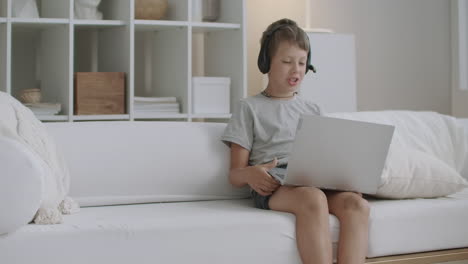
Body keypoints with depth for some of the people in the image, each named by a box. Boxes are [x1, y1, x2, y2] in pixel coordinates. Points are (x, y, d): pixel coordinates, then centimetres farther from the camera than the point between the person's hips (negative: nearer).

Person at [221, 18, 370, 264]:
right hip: (274, 186, -4)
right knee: (313, 199, -39)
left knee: (356, 203, -30)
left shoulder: (312, 110, 28)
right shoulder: (250, 108, 13)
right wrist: (251, 175, -17)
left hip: (317, 181, 5)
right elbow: (235, 174, 9)